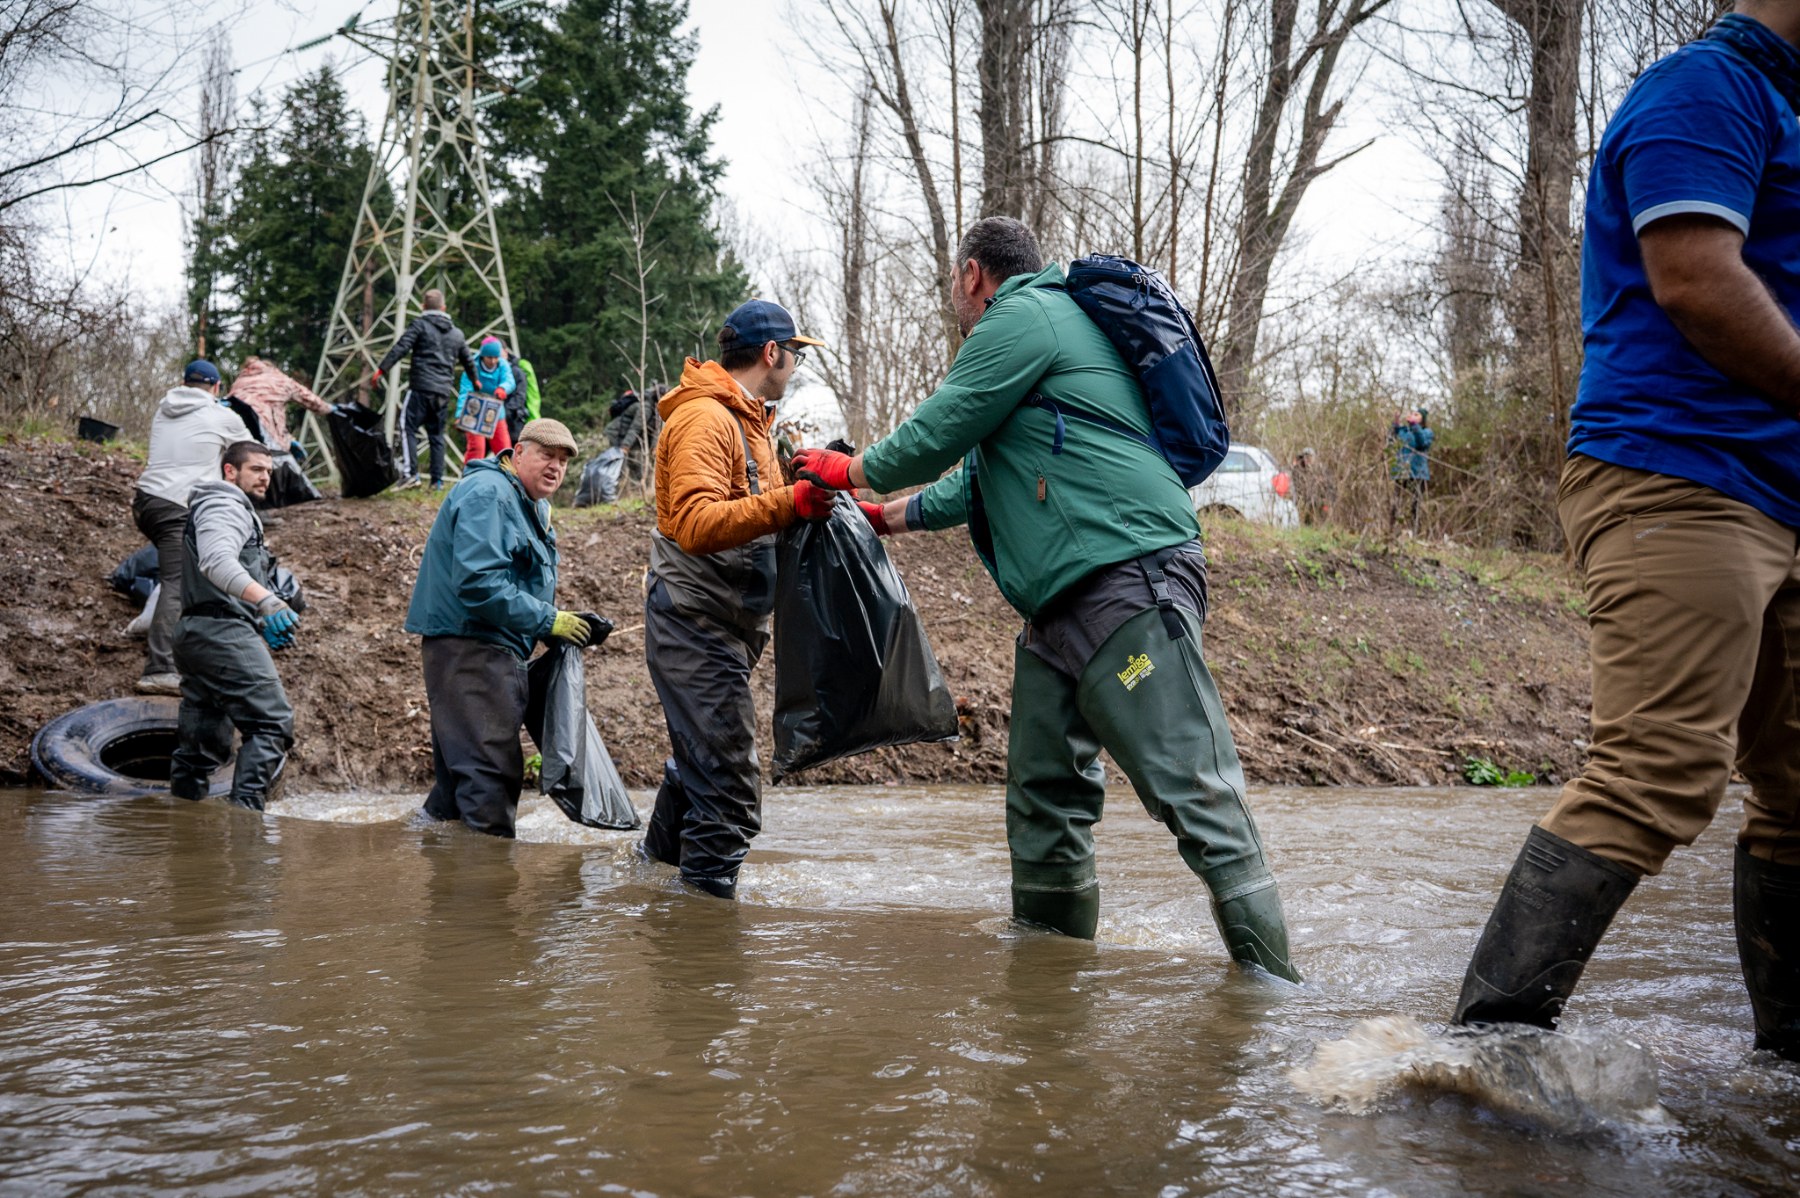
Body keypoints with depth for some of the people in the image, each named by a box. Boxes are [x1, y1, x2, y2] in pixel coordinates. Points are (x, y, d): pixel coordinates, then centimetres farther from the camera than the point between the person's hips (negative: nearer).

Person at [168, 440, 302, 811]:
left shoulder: (235, 510, 30)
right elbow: (217, 561, -24)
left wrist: (262, 626, 31)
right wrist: (265, 600, -38)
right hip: (223, 631, -11)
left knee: (203, 739, 10)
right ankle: (246, 809, -24)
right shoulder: (223, 505, -4)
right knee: (272, 720, -17)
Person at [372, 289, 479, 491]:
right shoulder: (457, 333, 17)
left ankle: (410, 473, -16)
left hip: (421, 388, -5)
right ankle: (437, 480, 7)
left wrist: (381, 370, -12)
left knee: (408, 428, -3)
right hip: (443, 391, 5)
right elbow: (468, 361, 26)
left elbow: (400, 348, -11)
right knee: (437, 434, 10)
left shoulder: (420, 325, 1)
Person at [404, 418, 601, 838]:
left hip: (495, 648, 11)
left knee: (459, 771, 17)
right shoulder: (487, 494, -15)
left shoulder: (533, 504, 19)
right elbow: (479, 582, -25)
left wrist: (561, 624, 10)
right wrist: (548, 620, -21)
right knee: (492, 770, -12)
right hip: (468, 643, -11)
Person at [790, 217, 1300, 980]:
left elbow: (930, 439, -3)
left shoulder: (1024, 316, -3)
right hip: (1058, 613, 11)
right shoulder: (1042, 326, 29)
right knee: (1044, 806, 11)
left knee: (1198, 801, -14)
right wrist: (881, 517, 43)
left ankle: (1275, 996, -13)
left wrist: (847, 471, 16)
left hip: (1127, 581, -11)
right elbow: (977, 483, 37)